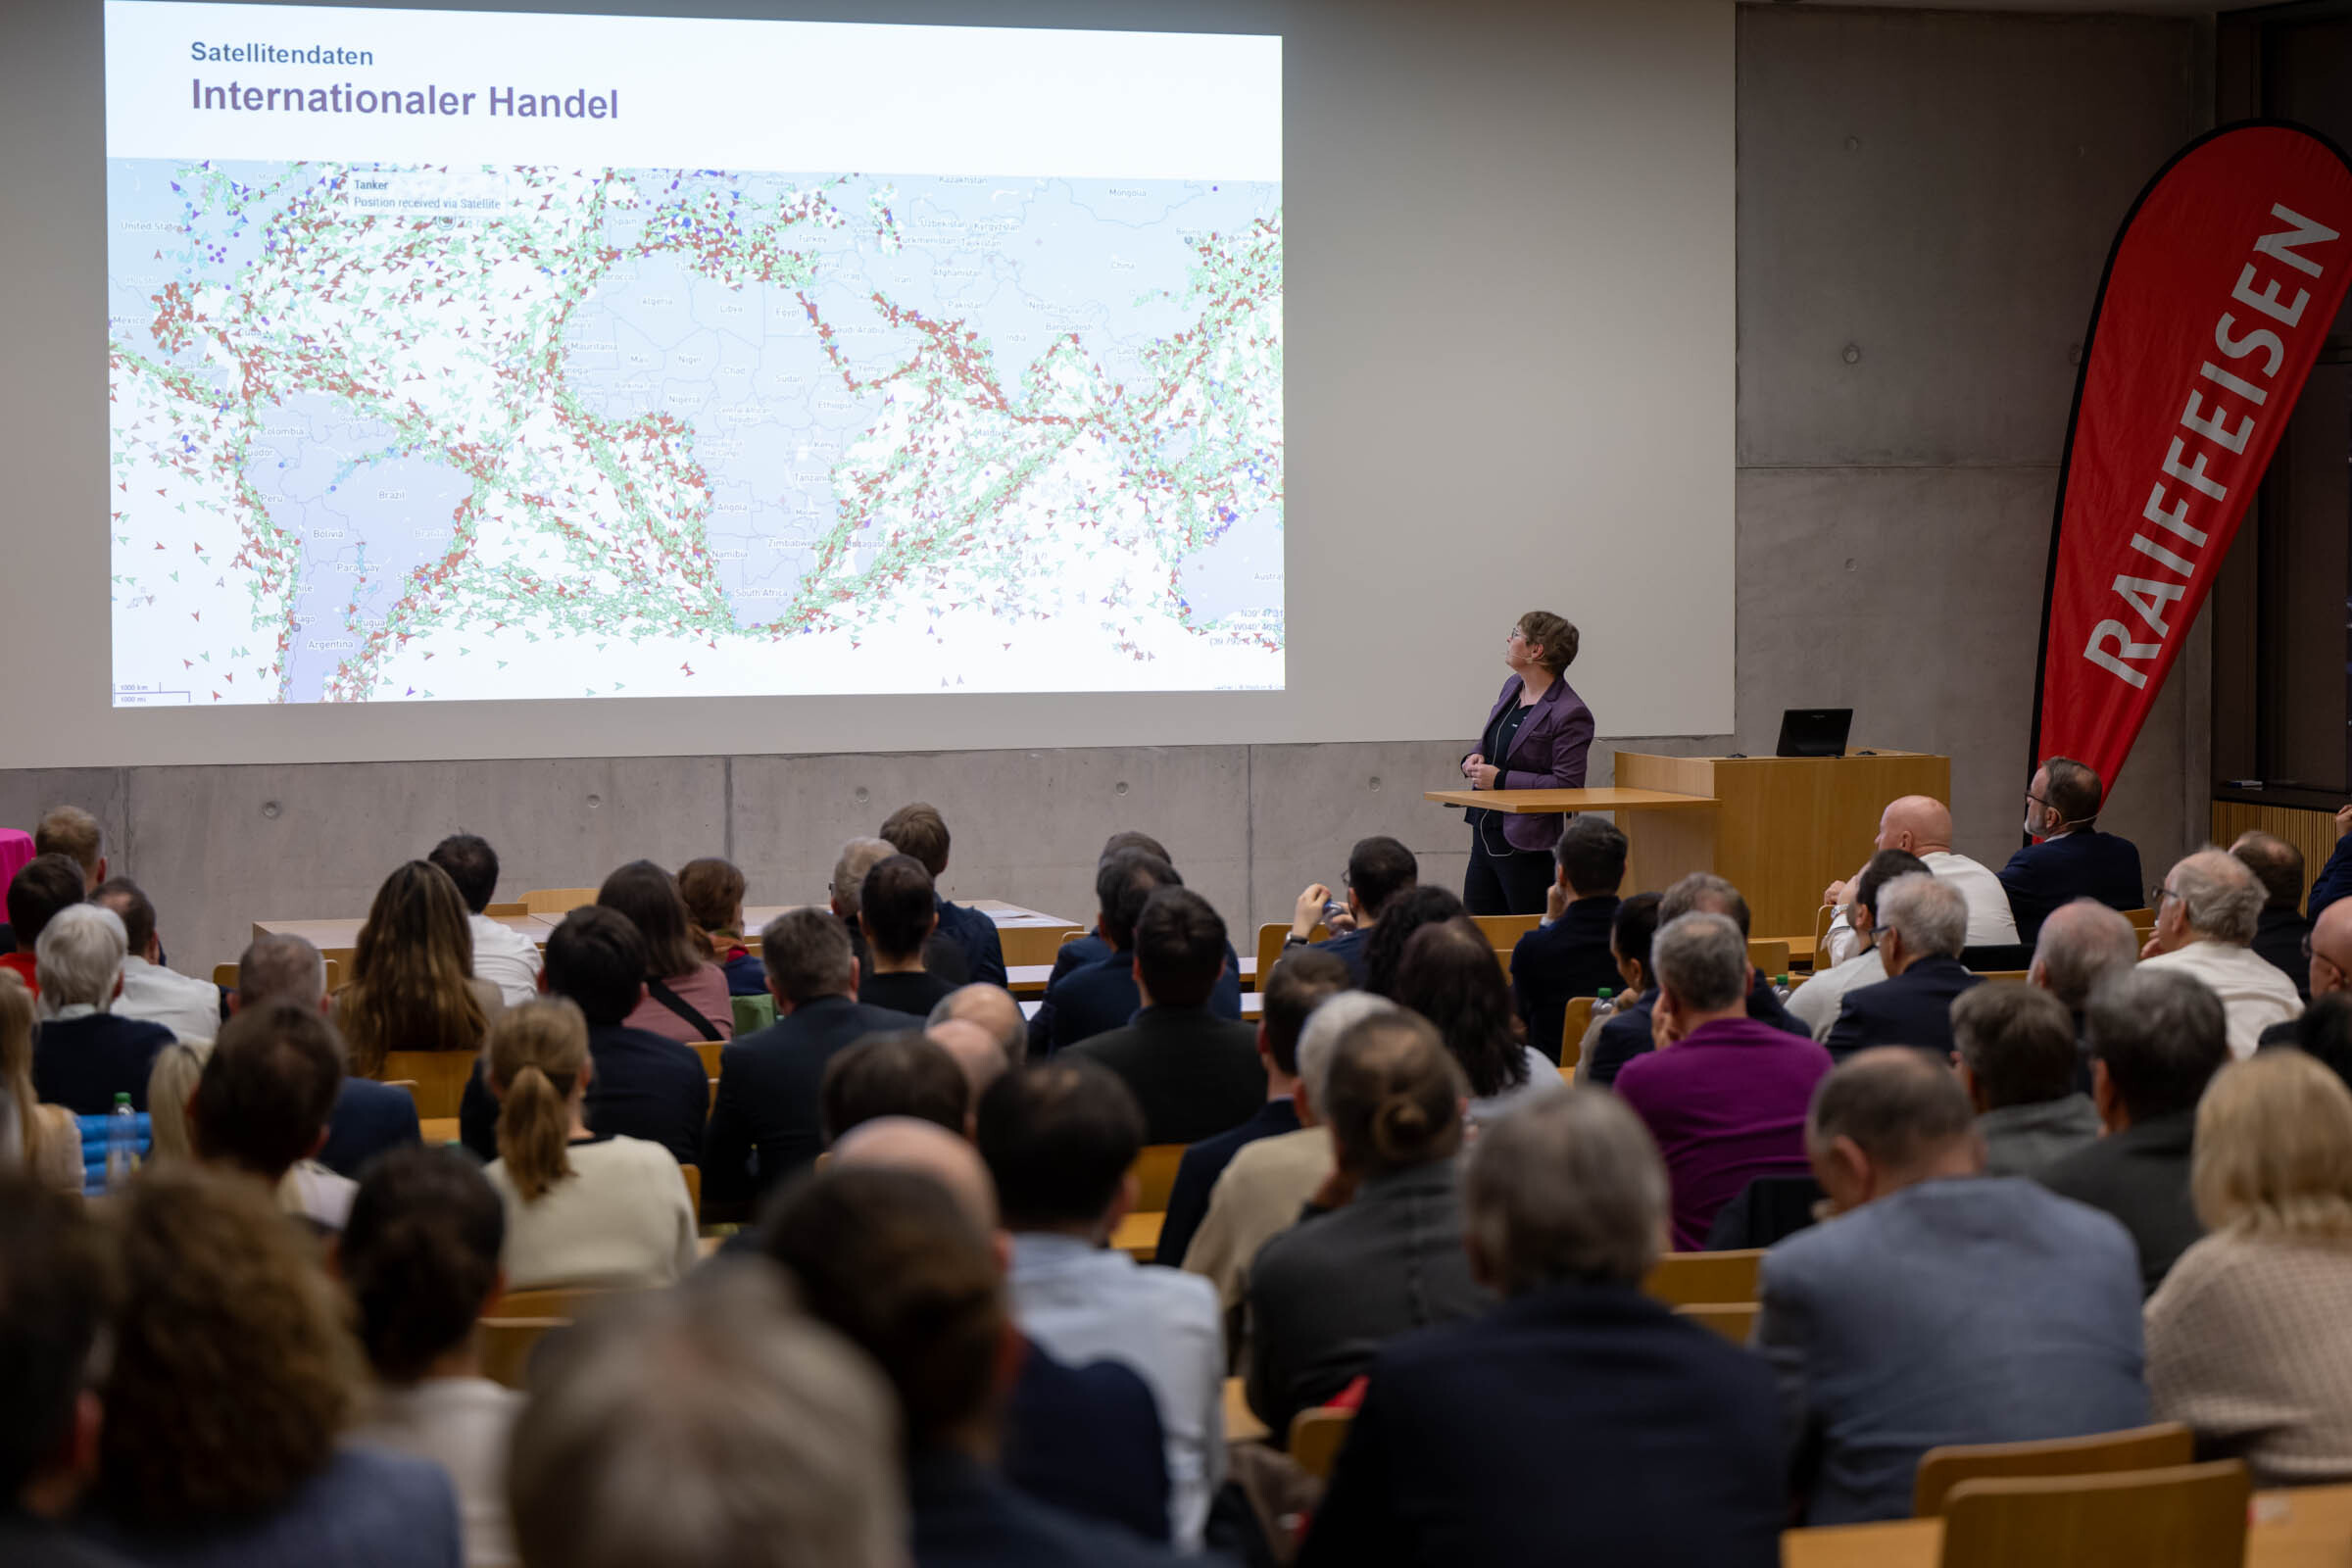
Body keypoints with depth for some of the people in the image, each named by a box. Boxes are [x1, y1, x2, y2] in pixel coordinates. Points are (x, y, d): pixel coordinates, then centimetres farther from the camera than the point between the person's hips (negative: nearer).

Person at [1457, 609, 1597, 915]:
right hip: (1485, 835, 9)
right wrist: (1474, 760, 3)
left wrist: (1500, 780, -19)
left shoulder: (1569, 714, -17)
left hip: (1528, 847, -9)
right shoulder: (1513, 686, 11)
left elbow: (1567, 784, -21)